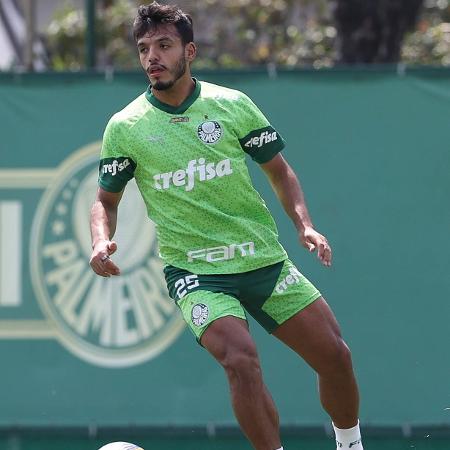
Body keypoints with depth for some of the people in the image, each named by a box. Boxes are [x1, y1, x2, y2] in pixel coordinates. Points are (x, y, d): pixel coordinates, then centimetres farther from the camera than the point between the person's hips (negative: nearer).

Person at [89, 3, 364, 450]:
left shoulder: (233, 105, 0)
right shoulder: (125, 127, -2)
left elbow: (278, 170, 11)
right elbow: (106, 199, 9)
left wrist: (304, 224, -4)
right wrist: (102, 241, -12)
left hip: (264, 260, 3)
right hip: (195, 273, -2)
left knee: (335, 356, 2)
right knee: (241, 360, -28)